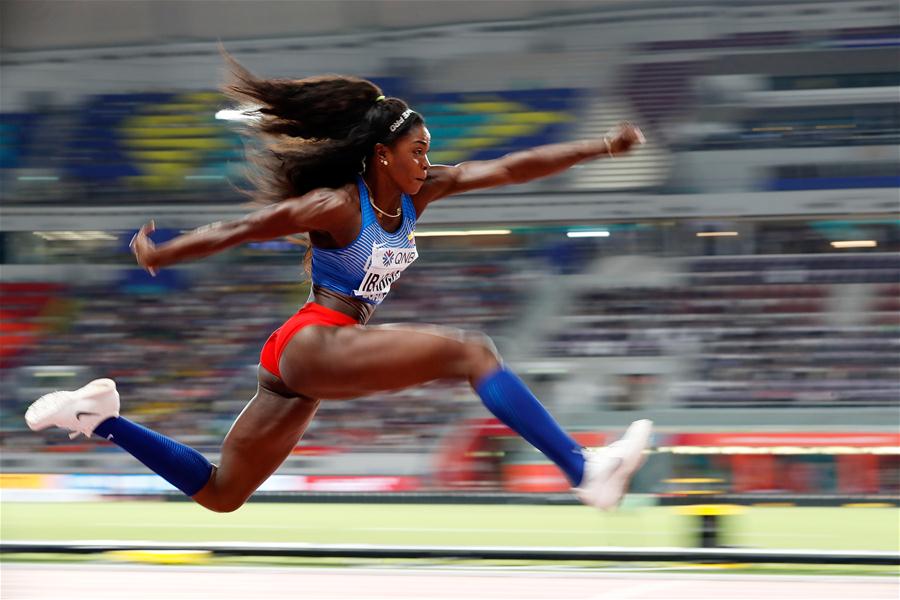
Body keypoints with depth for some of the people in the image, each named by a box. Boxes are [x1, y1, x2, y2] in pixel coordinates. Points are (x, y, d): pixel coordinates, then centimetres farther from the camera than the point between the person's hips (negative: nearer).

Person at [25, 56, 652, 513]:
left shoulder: (417, 195, 8)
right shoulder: (337, 206, -11)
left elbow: (510, 169, 3)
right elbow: (243, 229, -8)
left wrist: (601, 147, -1)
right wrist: (156, 255, -5)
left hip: (309, 376, 9)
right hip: (313, 346, -9)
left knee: (218, 494, 16)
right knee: (471, 351, -22)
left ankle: (100, 416, 20)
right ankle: (584, 469, -32)